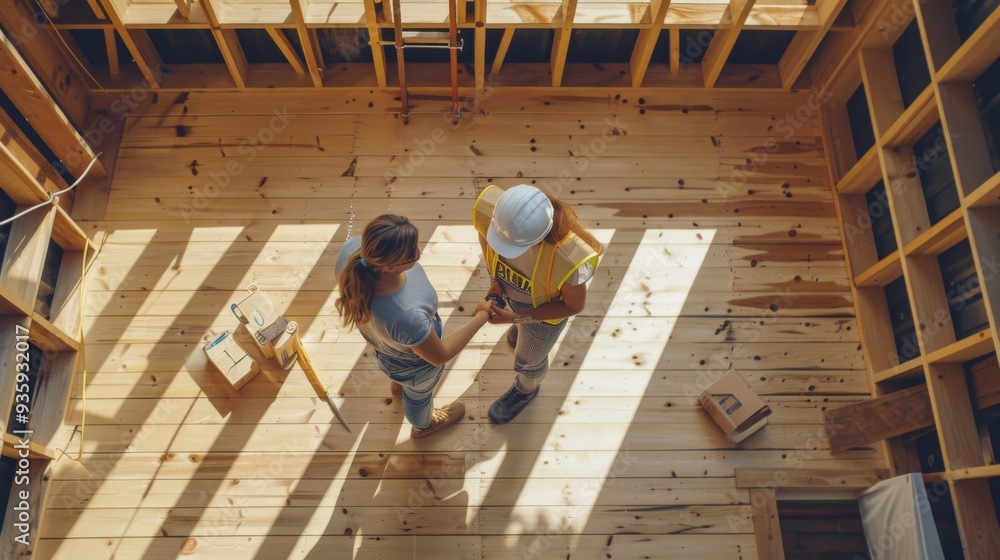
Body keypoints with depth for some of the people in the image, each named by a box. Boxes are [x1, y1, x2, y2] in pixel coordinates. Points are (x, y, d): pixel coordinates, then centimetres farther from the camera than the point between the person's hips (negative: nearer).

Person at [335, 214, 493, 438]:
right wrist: (481, 316, -19)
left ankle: (399, 380, 79)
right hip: (412, 364, -5)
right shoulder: (405, 316, -51)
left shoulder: (352, 248, -36)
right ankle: (423, 425, 69)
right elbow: (439, 356, -28)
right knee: (419, 393, 33)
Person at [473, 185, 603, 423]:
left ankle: (526, 389, 64)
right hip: (508, 294, 3)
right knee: (519, 333, 39)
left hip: (543, 312, -3)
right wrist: (496, 280, -19)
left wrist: (517, 318, -28)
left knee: (528, 360, 28)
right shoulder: (490, 208, -37)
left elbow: (575, 306, -25)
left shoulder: (569, 260, -47)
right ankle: (521, 331, 77)